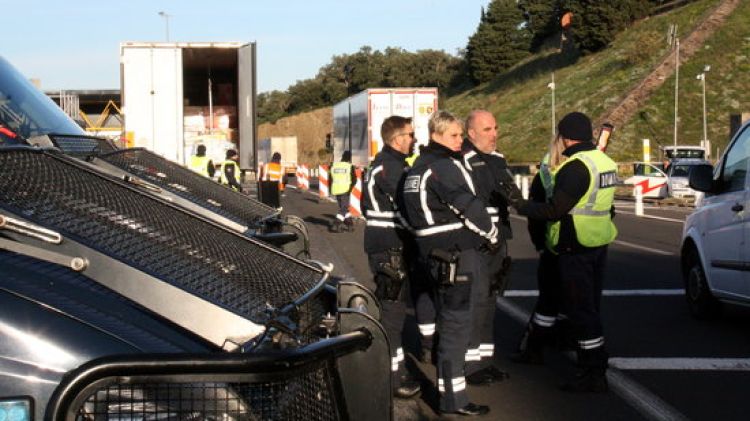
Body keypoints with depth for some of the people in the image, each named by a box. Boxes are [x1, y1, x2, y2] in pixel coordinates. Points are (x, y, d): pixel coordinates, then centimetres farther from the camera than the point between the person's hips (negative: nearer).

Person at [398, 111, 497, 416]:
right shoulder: (446, 167, -15)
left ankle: (447, 381, 35)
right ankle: (453, 398, -4)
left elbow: (407, 211, 22)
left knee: (447, 319, 21)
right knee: (456, 324, -6)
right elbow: (470, 207, -19)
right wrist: (491, 235, -4)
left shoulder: (417, 168, 15)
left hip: (432, 252, 10)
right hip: (454, 256, -10)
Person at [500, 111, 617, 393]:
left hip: (576, 248, -9)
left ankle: (592, 375, 1)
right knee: (590, 308, 18)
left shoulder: (576, 167, -20)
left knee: (580, 310, -3)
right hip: (598, 243, 9)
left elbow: (555, 210, -22)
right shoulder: (603, 161, 10)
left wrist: (520, 205, -11)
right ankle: (596, 367, 27)